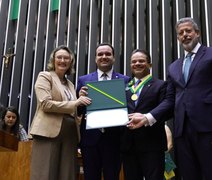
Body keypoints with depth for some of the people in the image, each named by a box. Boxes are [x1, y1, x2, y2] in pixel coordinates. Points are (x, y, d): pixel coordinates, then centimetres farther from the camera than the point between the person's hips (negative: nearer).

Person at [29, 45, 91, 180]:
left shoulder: (70, 84, 22)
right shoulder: (45, 76, 4)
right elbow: (46, 104, -10)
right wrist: (75, 103, -11)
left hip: (70, 134, 6)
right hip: (49, 131, -6)